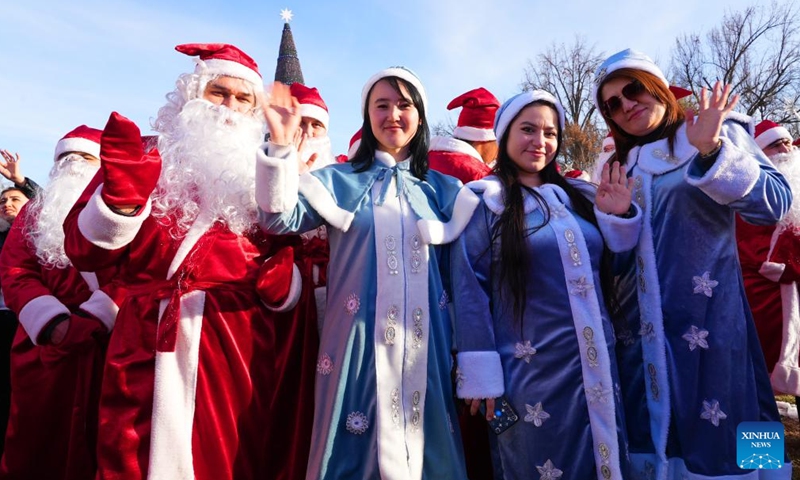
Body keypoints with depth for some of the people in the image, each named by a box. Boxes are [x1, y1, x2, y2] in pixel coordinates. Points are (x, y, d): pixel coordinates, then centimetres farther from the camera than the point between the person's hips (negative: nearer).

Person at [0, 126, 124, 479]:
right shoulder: (35, 211, 15)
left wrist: (92, 319, -18)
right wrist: (55, 322, -13)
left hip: (107, 346, -2)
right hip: (43, 344, 2)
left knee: (94, 444, 5)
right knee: (32, 441, 9)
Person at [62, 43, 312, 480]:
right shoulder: (147, 159, 10)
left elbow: (298, 267, 12)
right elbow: (85, 251, 1)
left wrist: (284, 282, -10)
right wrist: (122, 195, -16)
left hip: (243, 353, 1)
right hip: (155, 352, 0)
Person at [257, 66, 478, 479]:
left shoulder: (441, 190, 12)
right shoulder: (339, 181, 7)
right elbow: (280, 220, -7)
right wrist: (281, 146, -18)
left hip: (427, 349, 2)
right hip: (360, 345, -2)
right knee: (356, 447, 4)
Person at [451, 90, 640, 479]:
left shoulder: (579, 195, 10)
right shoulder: (484, 201, -4)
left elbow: (611, 273, 16)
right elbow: (470, 290, -9)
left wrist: (618, 218, -1)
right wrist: (482, 376, -12)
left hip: (597, 364, 5)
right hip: (531, 371, -5)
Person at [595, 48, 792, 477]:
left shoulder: (720, 133, 2)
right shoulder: (625, 166, 15)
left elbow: (774, 202, -15)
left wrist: (711, 151, -25)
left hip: (706, 318, -5)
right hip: (639, 328, 5)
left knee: (713, 440, 1)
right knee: (651, 433, 13)